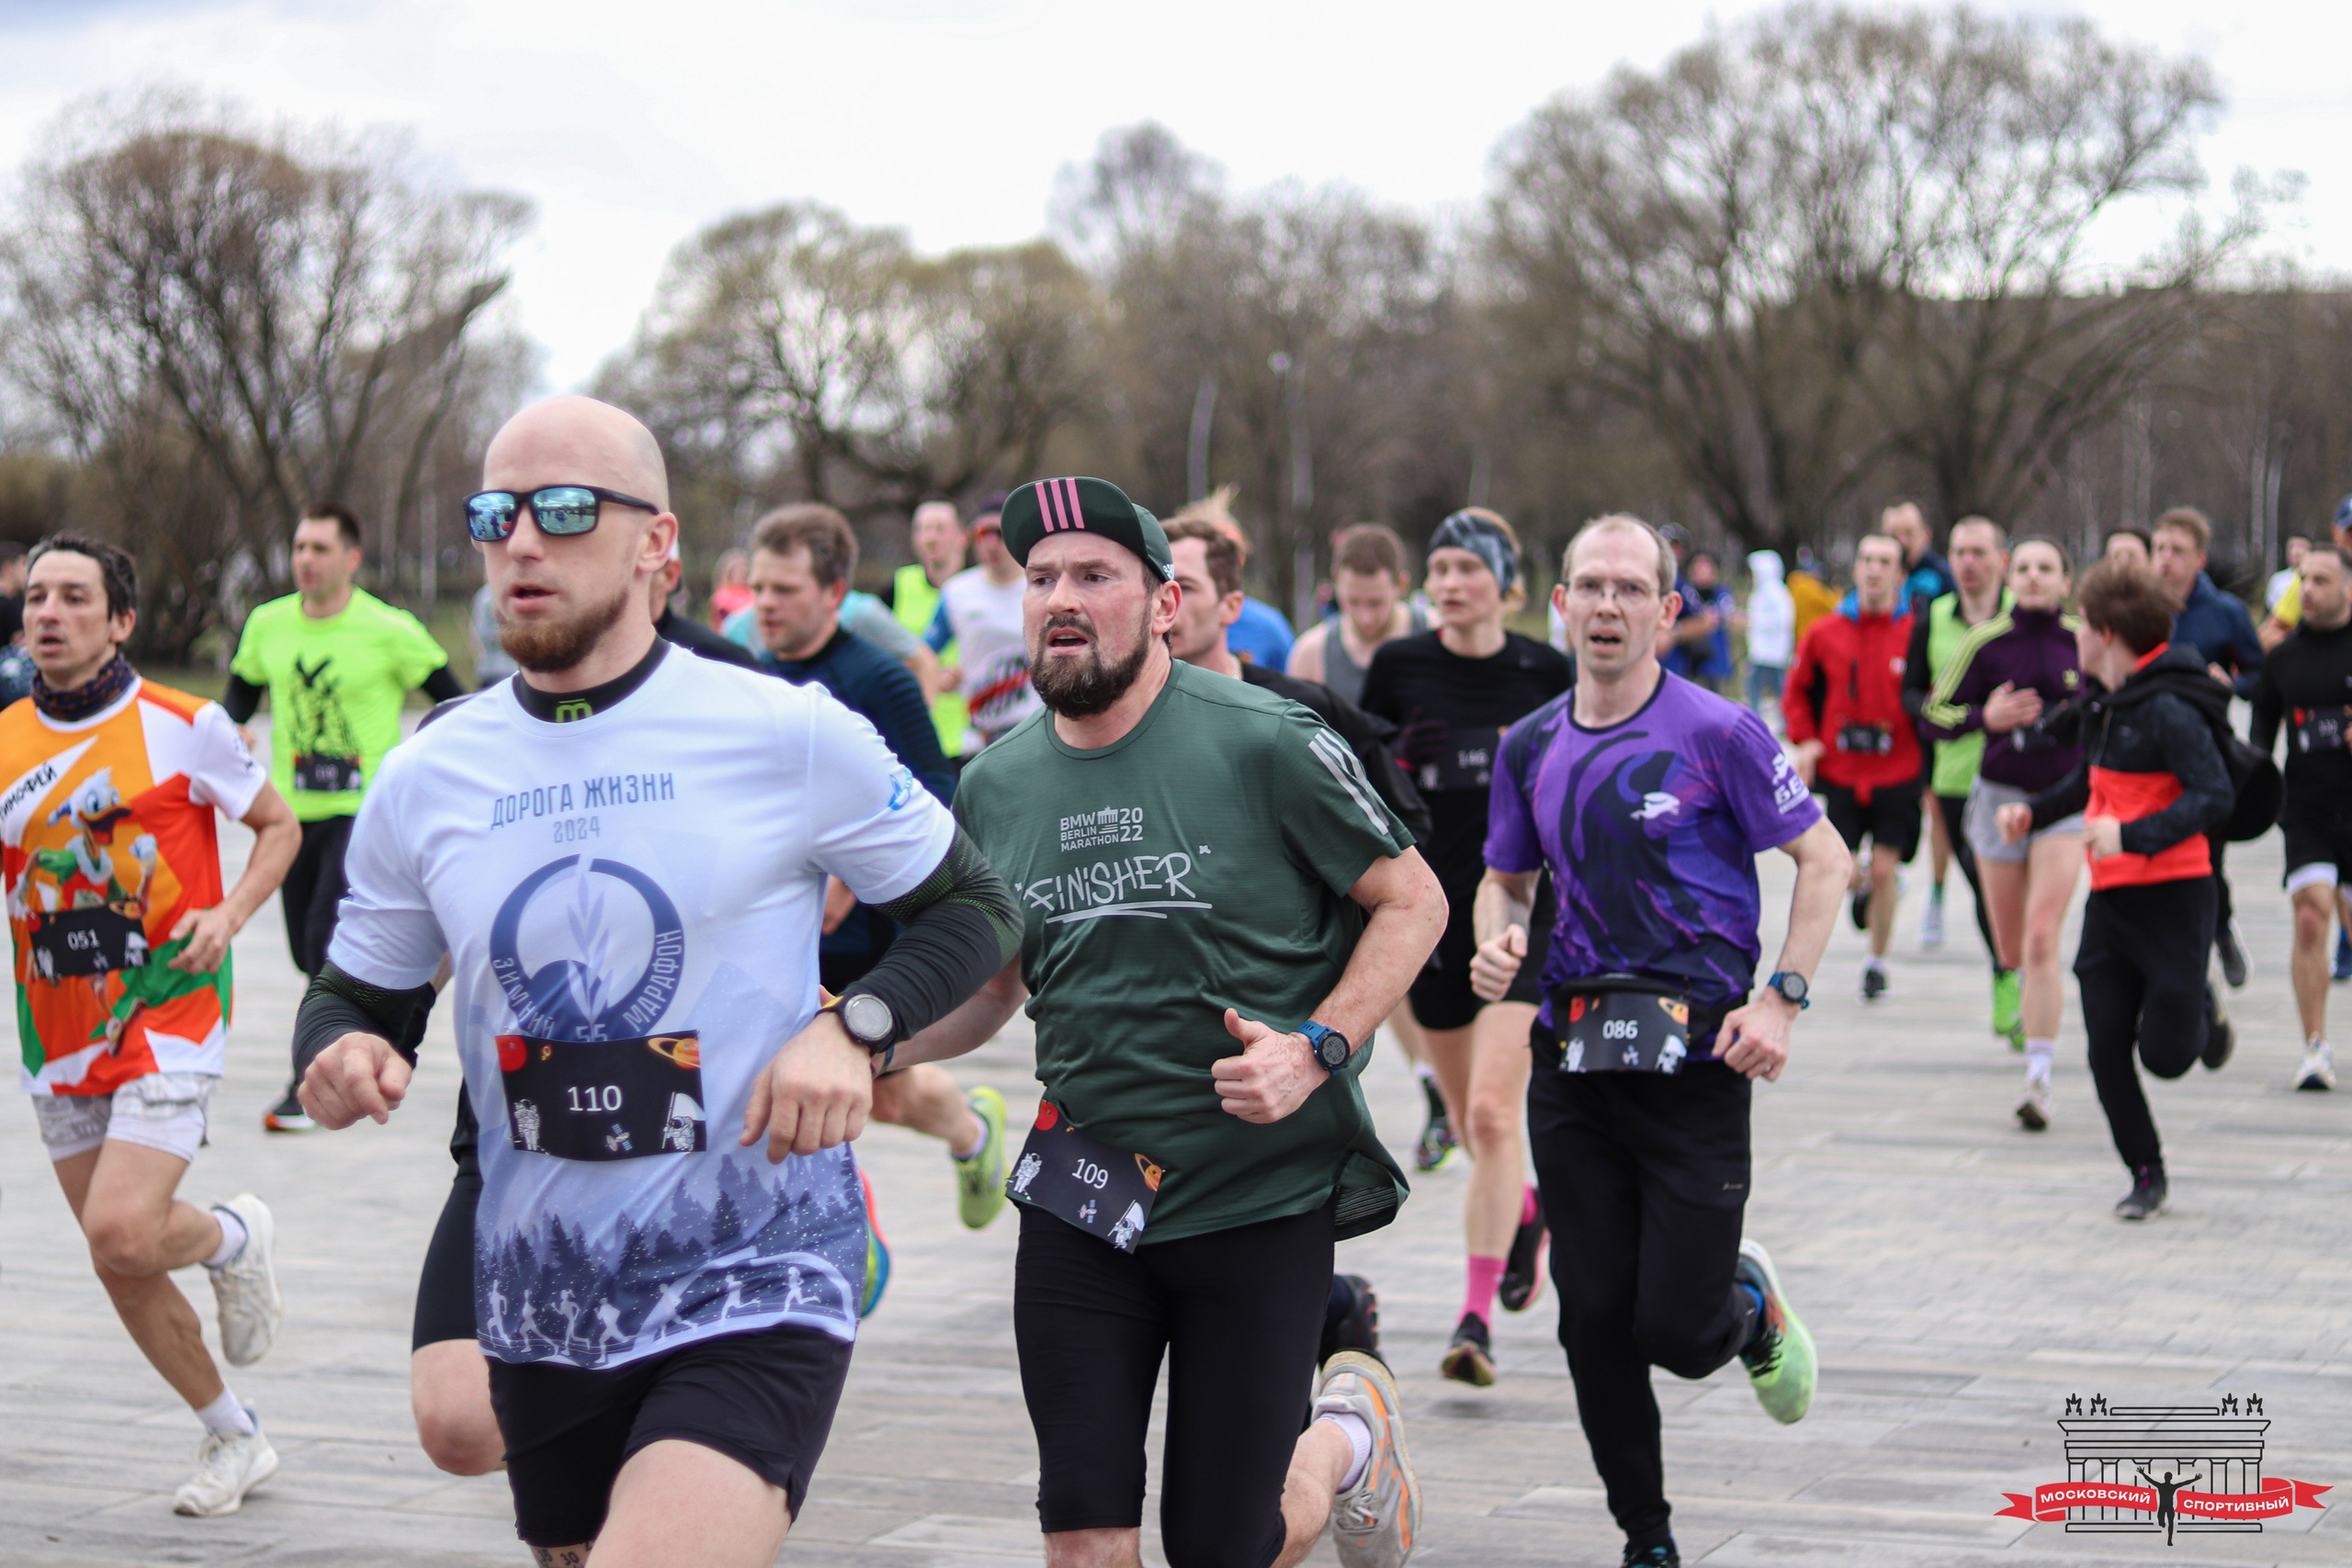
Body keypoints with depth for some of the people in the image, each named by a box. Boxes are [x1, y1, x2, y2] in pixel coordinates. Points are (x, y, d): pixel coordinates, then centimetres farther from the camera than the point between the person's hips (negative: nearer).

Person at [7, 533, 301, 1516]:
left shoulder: (185, 726, -6)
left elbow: (279, 827, 5)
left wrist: (230, 913, -12)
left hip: (167, 1015, -5)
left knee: (121, 1232, -22)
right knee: (119, 1269, 8)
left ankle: (235, 1236, 13)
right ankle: (235, 1440, 26)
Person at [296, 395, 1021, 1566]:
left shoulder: (787, 737, -6)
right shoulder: (426, 779, 4)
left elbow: (973, 910, 5)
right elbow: (358, 996, 15)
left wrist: (857, 1028, -14)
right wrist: (340, 1055, -9)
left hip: (754, 1289, -5)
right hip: (541, 1312, 5)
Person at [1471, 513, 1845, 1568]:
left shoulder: (1716, 733, -6)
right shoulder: (1531, 748, 8)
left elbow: (1823, 860, -1)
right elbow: (1505, 878, 22)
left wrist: (1782, 999, -10)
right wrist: (1497, 939, 0)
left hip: (1696, 1060, -4)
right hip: (1572, 1064, 4)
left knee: (1676, 1330, -6)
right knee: (1594, 1321, 2)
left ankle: (1751, 1304, 31)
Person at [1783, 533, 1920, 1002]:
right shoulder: (1825, 633, 3)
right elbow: (1797, 690, 14)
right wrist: (1805, 740, 0)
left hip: (1897, 773, -1)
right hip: (1839, 772, 1)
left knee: (1884, 870, -1)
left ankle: (1877, 962, 18)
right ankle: (1862, 889, 34)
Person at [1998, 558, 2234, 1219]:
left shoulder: (2167, 710, -17)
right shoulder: (2104, 704, 11)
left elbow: (2214, 796, -24)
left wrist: (2133, 835, -32)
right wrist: (2034, 811, 16)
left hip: (2171, 894, -8)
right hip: (2111, 897, 8)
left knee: (2165, 1055, -6)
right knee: (2106, 1050, 1)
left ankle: (2201, 1012, 29)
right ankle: (2146, 1174, 16)